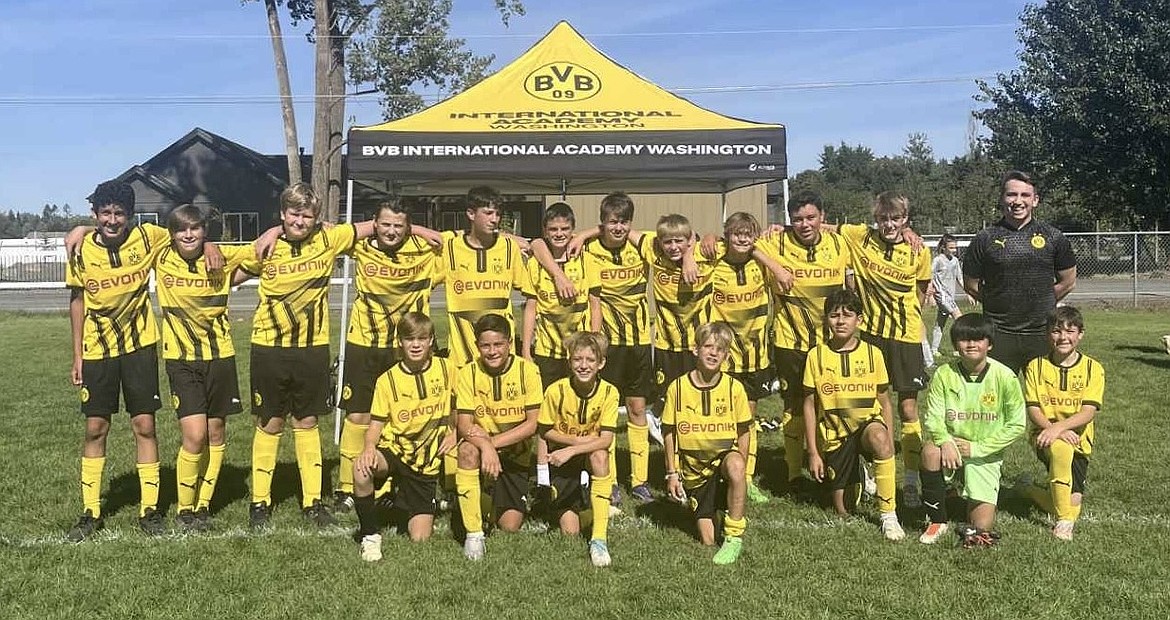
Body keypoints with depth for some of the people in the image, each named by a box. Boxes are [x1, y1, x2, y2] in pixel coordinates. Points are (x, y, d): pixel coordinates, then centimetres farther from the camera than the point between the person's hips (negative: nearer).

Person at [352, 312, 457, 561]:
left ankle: (426, 508, 30)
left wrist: (455, 433, -4)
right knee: (361, 469, -38)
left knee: (420, 538, -8)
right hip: (394, 450, -1)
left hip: (426, 463, 1)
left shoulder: (446, 370, -2)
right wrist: (369, 447, -25)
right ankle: (369, 534, -14)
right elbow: (376, 423, -4)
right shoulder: (387, 380, -4)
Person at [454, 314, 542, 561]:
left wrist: (494, 442, -23)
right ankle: (473, 533, -27)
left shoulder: (527, 370, -11)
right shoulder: (468, 373, -10)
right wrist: (485, 446, -35)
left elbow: (531, 424, -12)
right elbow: (464, 425, -14)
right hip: (482, 444, 0)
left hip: (515, 453, 0)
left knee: (510, 526, -10)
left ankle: (502, 500, 29)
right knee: (468, 450, -37)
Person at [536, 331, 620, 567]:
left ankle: (599, 538, -34)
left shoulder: (609, 392, -16)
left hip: (594, 459, 0)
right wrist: (576, 439, -17)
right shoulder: (556, 391, -16)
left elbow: (606, 440, -21)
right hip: (562, 462, 0)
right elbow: (544, 431, -4)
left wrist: (571, 450, -32)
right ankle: (565, 510, 31)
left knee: (599, 455, -38)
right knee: (570, 531, -9)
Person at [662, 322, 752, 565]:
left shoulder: (734, 388, -6)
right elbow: (669, 434, 2)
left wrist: (741, 473, -8)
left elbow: (743, 433, 0)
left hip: (724, 456, -1)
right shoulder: (677, 388, -6)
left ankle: (734, 537, -22)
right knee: (707, 540, -5)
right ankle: (716, 508, 32)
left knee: (735, 465, -40)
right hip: (694, 469, 1)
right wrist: (672, 474, -1)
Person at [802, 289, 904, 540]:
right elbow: (809, 405, 0)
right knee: (843, 510, 3)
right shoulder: (816, 356, -4)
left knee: (878, 438, -39)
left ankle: (889, 515, -26)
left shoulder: (873, 353, -2)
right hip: (834, 433, 1)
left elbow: (885, 402, 4)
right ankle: (855, 481, 40)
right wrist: (813, 452, -3)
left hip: (867, 423, -1)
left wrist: (890, 444, -4)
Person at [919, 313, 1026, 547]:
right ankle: (937, 521, -17)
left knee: (983, 526, -13)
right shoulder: (944, 374, -7)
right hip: (952, 447, 1)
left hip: (986, 455, -1)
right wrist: (945, 441, -28)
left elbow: (1016, 425, -6)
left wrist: (977, 447, -13)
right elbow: (932, 417, -7)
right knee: (930, 450, -36)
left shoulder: (1005, 377, -9)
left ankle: (976, 499, 24)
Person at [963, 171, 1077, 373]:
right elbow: (971, 285, 8)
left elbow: (1067, 282, 13)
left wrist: (1040, 305, 9)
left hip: (1042, 333, 1)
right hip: (999, 335, -1)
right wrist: (999, 305, 5)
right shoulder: (985, 239, 1)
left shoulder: (1052, 237, 5)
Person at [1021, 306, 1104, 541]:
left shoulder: (1092, 368, 1)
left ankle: (1029, 489, 22)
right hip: (1045, 435, -1)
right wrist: (1055, 430, -22)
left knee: (1073, 503, -11)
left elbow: (1088, 412, -10)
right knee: (1061, 449, -38)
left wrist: (1058, 427, -26)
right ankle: (1064, 521, -24)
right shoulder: (1036, 366, 2)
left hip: (1078, 438, 2)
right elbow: (1032, 409, -4)